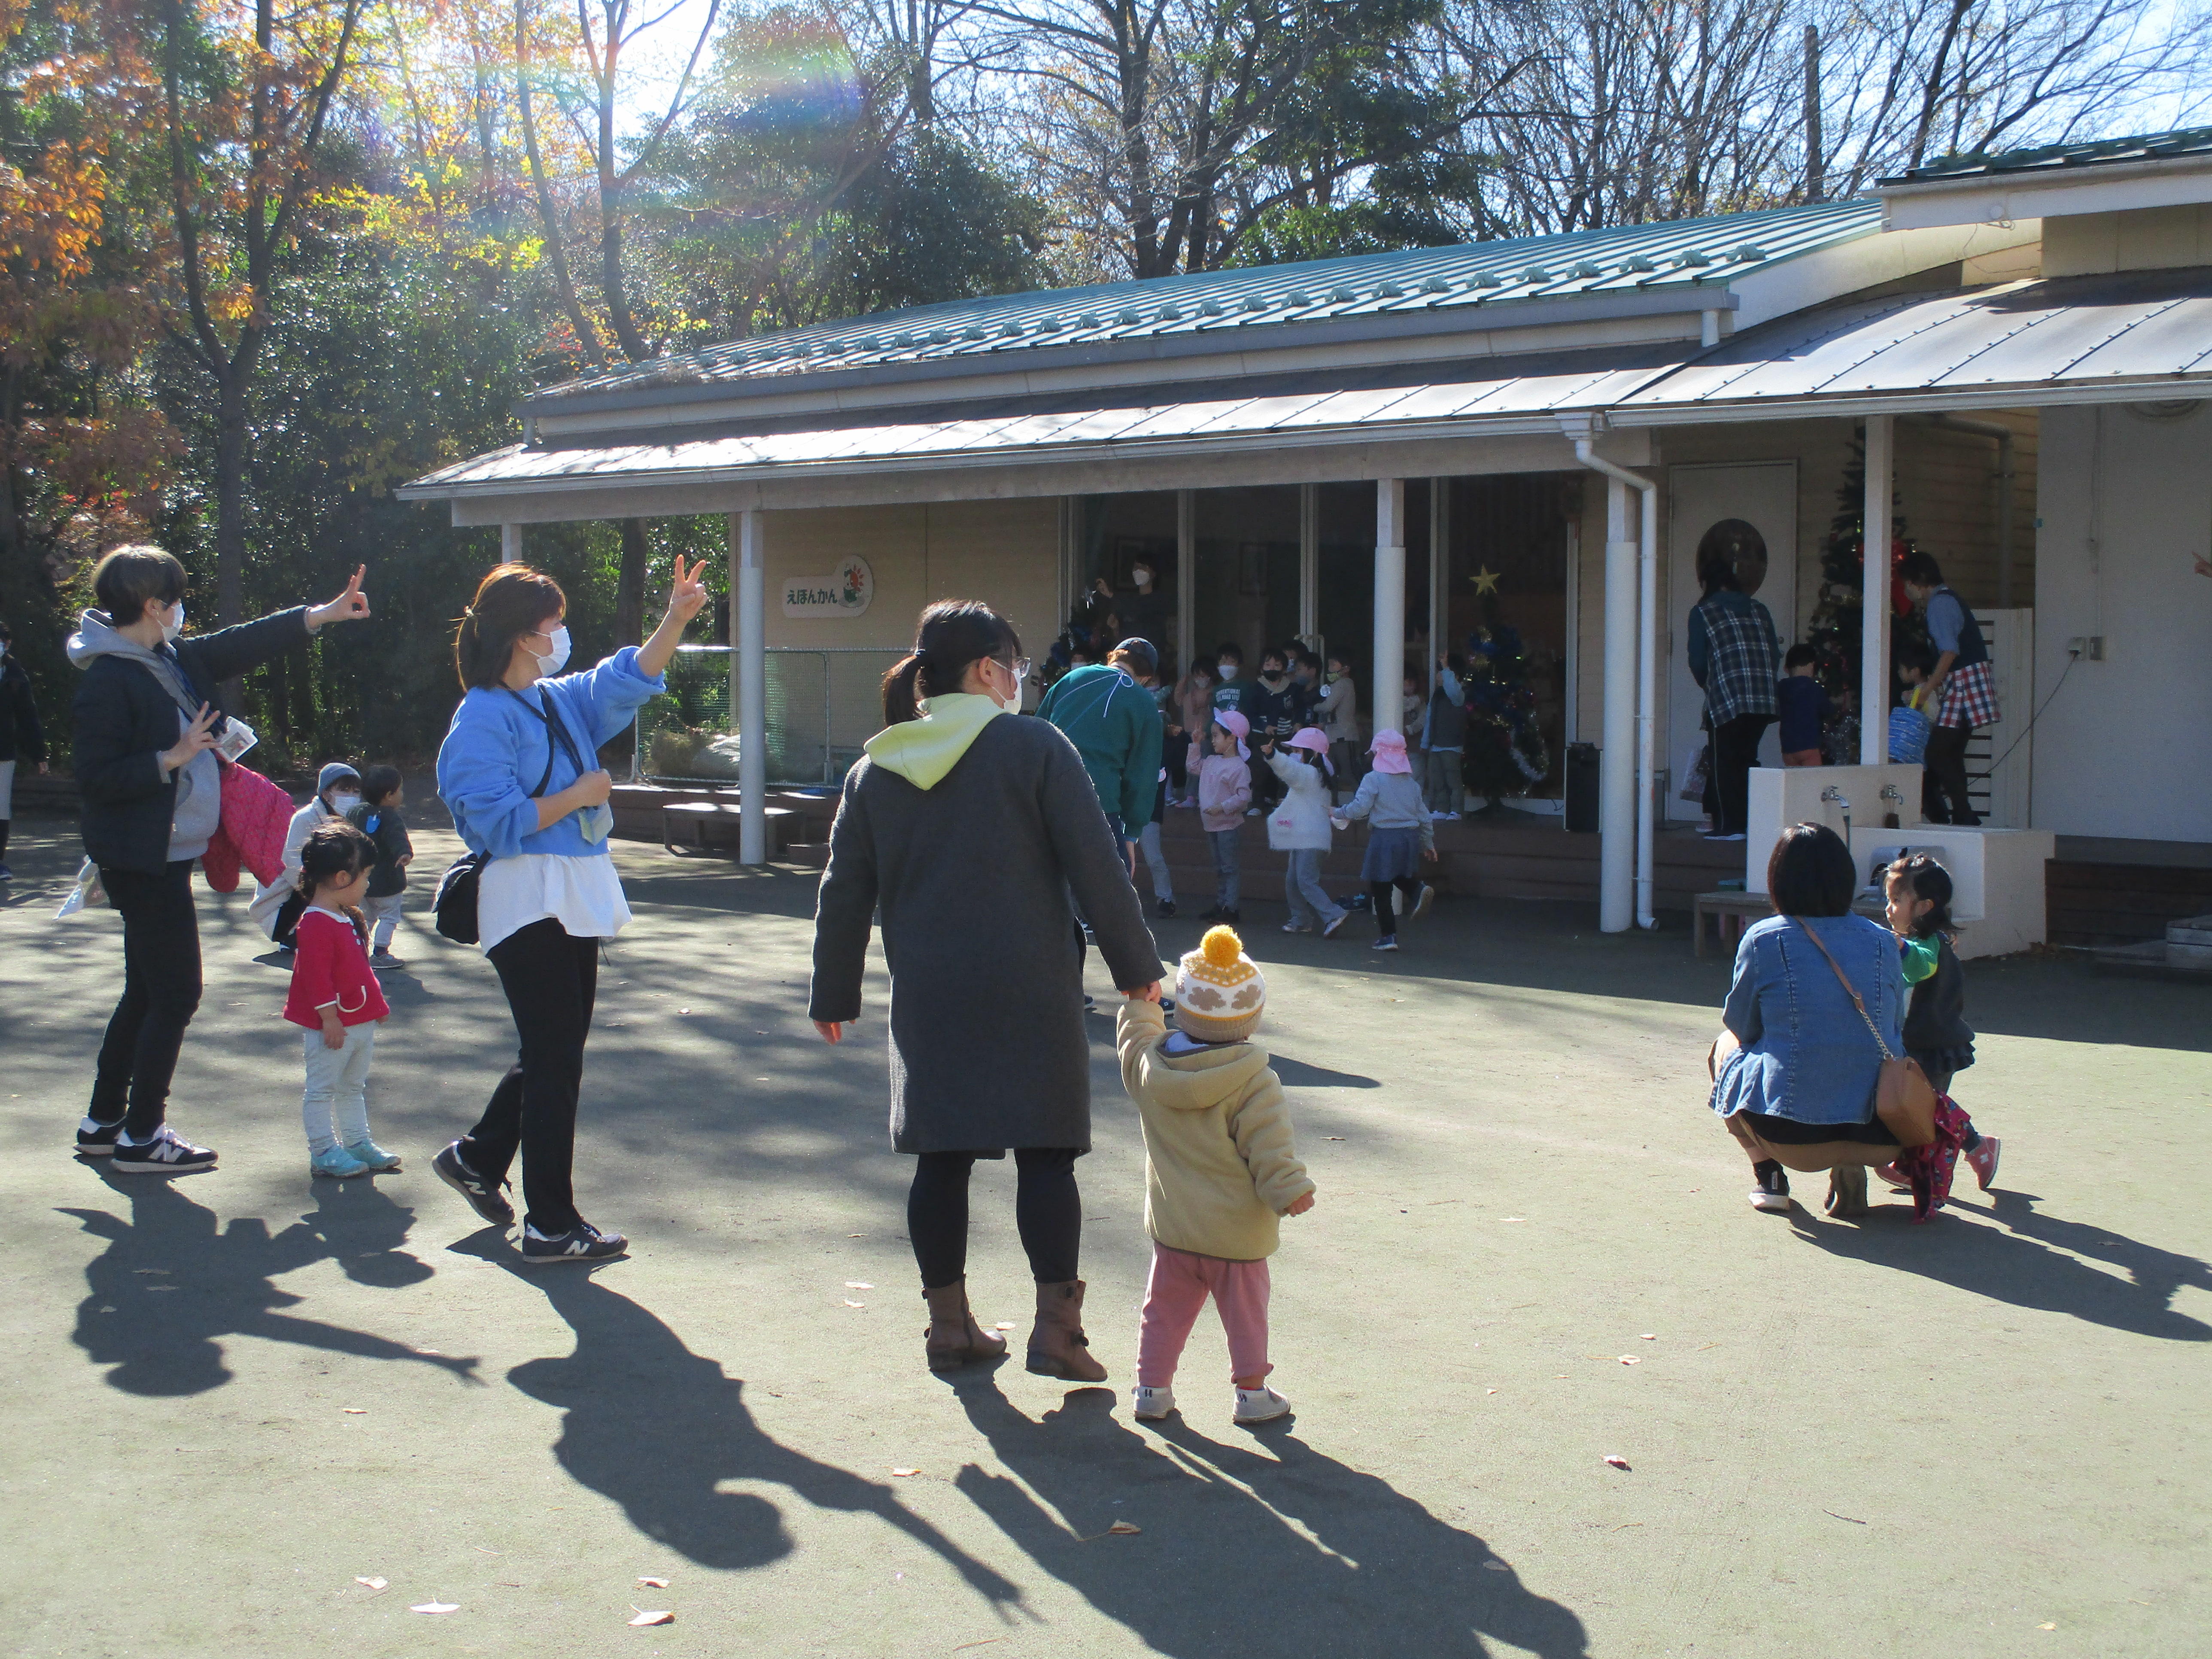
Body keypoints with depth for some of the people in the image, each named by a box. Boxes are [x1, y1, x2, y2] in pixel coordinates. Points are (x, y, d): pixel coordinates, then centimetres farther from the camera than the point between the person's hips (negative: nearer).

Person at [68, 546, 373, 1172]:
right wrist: (172, 758, -23)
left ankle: (104, 1123, 26)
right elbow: (95, 778, -20)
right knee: (175, 993, -5)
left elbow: (241, 645, 17)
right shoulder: (108, 680, -18)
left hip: (168, 856, 10)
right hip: (143, 860, -10)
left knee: (147, 992, 16)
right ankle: (141, 1138, 4)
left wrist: (322, 615, 15)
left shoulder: (173, 658, 8)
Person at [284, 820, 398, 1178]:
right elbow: (316, 975, -24)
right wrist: (330, 1017, -24)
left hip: (361, 1022, 10)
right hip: (333, 1026, -10)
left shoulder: (349, 919, 13)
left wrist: (377, 1002, 23)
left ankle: (358, 1143, 27)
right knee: (321, 1090, 0)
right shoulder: (316, 925, -20)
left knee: (353, 1088, 18)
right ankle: (324, 1152, 4)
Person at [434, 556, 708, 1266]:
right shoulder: (482, 719, -12)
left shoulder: (561, 700, 13)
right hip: (528, 905, -9)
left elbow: (627, 678, 12)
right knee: (554, 1060, -4)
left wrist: (676, 619, -2)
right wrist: (579, 796, -12)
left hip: (574, 899, 9)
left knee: (555, 1052, 17)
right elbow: (499, 820, -19)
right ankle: (551, 1226, 5)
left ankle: (478, 1159, 36)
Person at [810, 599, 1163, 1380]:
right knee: (1045, 1154, 2)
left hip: (928, 1000, 4)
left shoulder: (874, 771, 7)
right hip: (1029, 994, -4)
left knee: (941, 1157, 10)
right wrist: (1136, 965, 2)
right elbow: (1096, 867, -7)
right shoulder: (1035, 747, -6)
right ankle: (1056, 1327, 0)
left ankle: (949, 1324, 17)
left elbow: (844, 894, 11)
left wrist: (833, 994, 20)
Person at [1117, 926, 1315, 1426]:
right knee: (1245, 1311, 11)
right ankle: (1252, 1393, 17)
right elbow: (1270, 1145, -19)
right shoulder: (1254, 1082, -18)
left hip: (1171, 1225, 4)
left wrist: (1140, 1000, 34)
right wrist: (1290, 1191, -12)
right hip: (1237, 1230, -4)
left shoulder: (1147, 1063, -3)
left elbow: (1135, 1034, 19)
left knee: (1165, 1308, 15)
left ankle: (1153, 1388, 19)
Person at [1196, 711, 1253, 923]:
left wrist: (1222, 807, -26)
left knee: (1231, 867, -4)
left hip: (1229, 825, -9)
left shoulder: (1238, 768, -18)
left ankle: (1231, 909, -3)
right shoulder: (1211, 762, 9)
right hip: (1212, 825, 9)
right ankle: (1220, 905, 23)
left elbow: (1244, 797, -22)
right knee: (1219, 868, 16)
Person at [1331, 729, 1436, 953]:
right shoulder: (1411, 782, 12)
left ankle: (1388, 936, 2)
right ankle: (1418, 890, -12)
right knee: (1402, 878, 22)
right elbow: (1424, 816, 15)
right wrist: (1428, 844, 26)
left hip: (1384, 838, -5)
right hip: (1410, 837, 6)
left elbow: (1360, 808, -14)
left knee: (1380, 890, 3)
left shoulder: (1373, 779, -6)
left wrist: (1339, 813, 4)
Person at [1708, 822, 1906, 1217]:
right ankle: (1851, 1168, 9)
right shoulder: (1883, 942, 4)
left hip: (1789, 1134, -2)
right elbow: (1896, 1029, 15)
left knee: (1727, 1046, 27)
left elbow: (1741, 1026, 10)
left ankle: (1769, 1176, 15)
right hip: (1879, 1136, 2)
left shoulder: (1763, 940, -4)